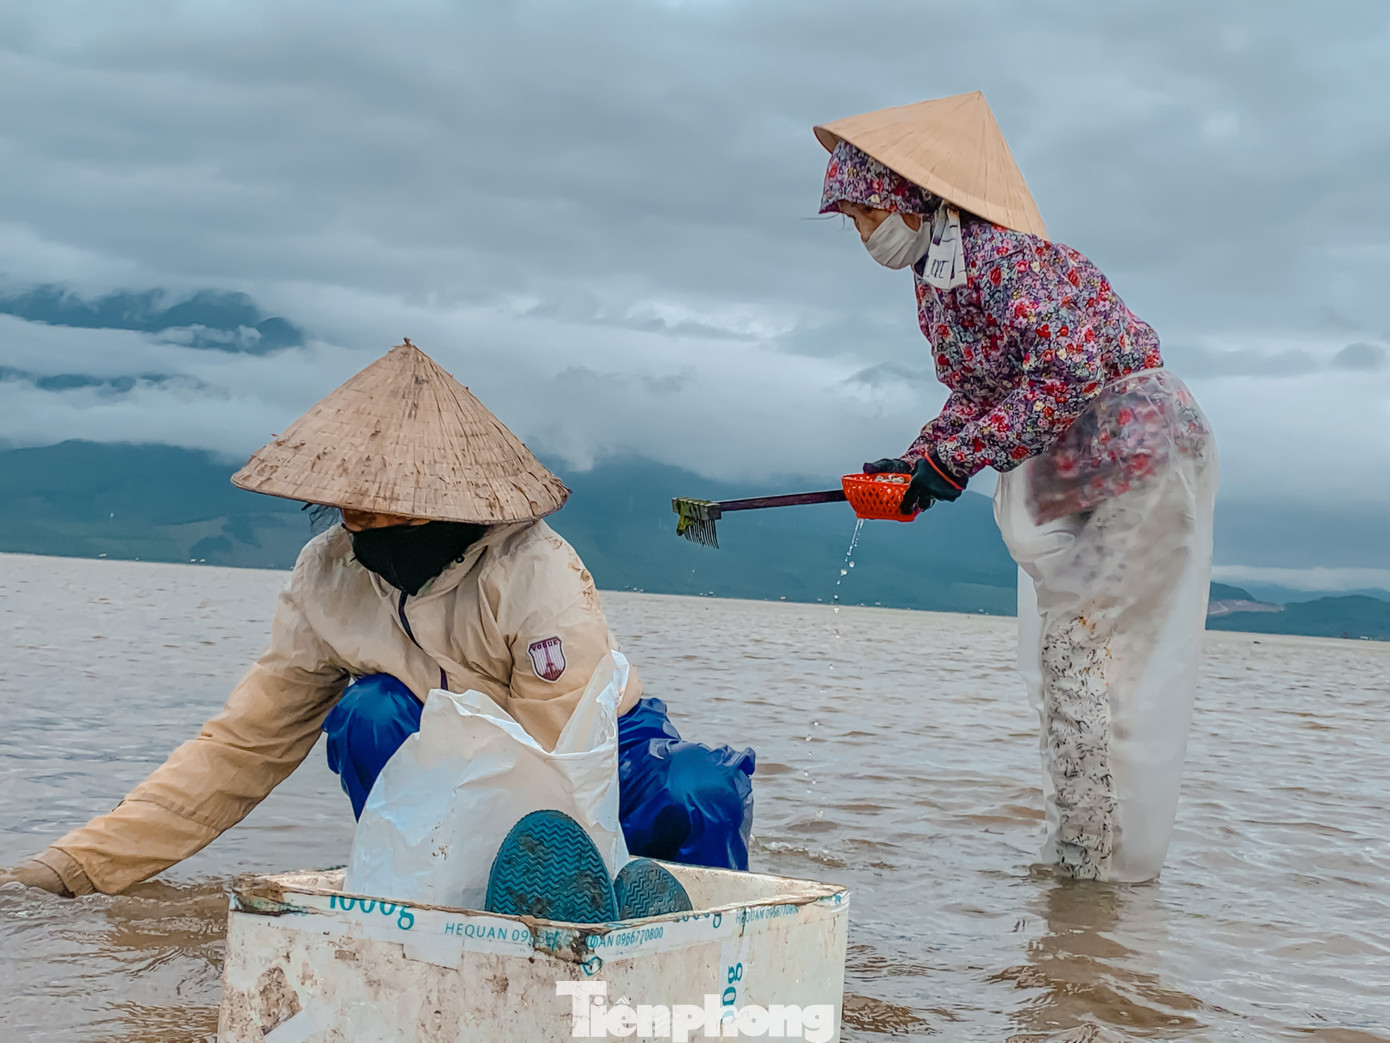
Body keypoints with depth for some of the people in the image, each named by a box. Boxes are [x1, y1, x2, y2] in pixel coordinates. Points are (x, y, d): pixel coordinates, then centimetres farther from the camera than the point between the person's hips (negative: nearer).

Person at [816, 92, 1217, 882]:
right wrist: (917, 464, -3)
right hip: (1070, 476, 10)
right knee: (1062, 661, 11)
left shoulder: (1002, 252, -22)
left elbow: (1071, 371, -31)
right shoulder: (932, 281, 8)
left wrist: (959, 457, -29)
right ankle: (1081, 847, 20)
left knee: (1093, 661, -8)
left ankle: (1108, 858, 1)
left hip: (1139, 451, -10)